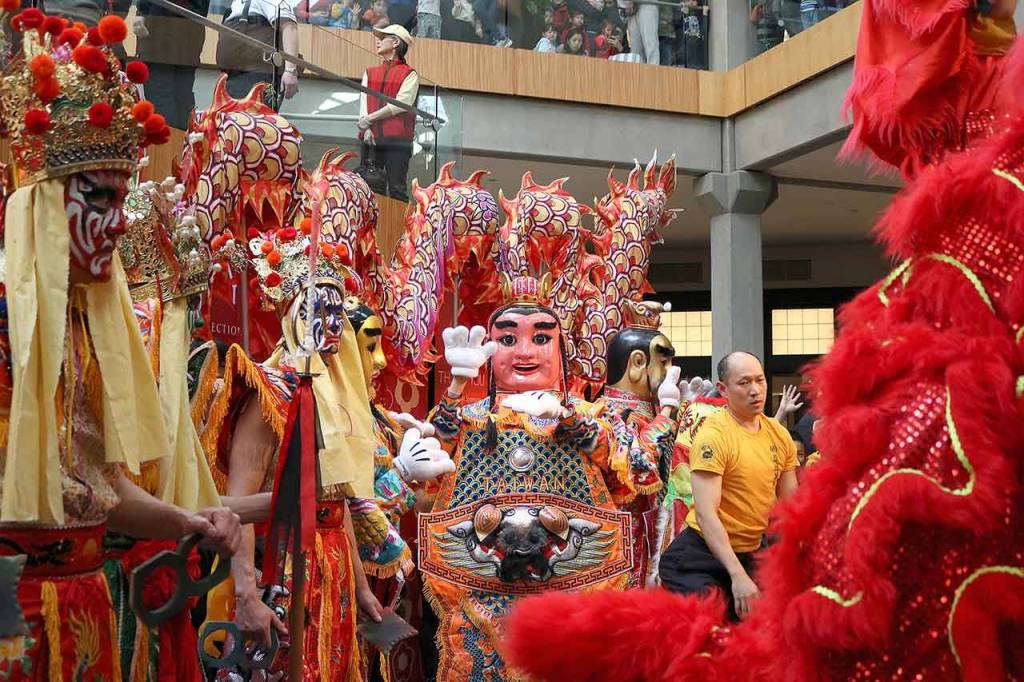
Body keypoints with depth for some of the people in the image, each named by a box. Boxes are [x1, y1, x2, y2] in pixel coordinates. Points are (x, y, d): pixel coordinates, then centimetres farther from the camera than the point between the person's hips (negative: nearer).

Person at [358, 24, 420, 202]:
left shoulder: (409, 74, 5)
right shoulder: (370, 73, 21)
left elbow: (401, 103, -8)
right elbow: (364, 102, 9)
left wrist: (370, 118, -9)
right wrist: (366, 128, -8)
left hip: (397, 141, -4)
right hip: (371, 139, 4)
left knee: (396, 189, -9)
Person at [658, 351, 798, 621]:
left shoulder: (779, 434, 3)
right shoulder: (714, 436, -18)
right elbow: (706, 513, -24)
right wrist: (738, 575, -31)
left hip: (753, 552, 7)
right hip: (704, 554, -7)